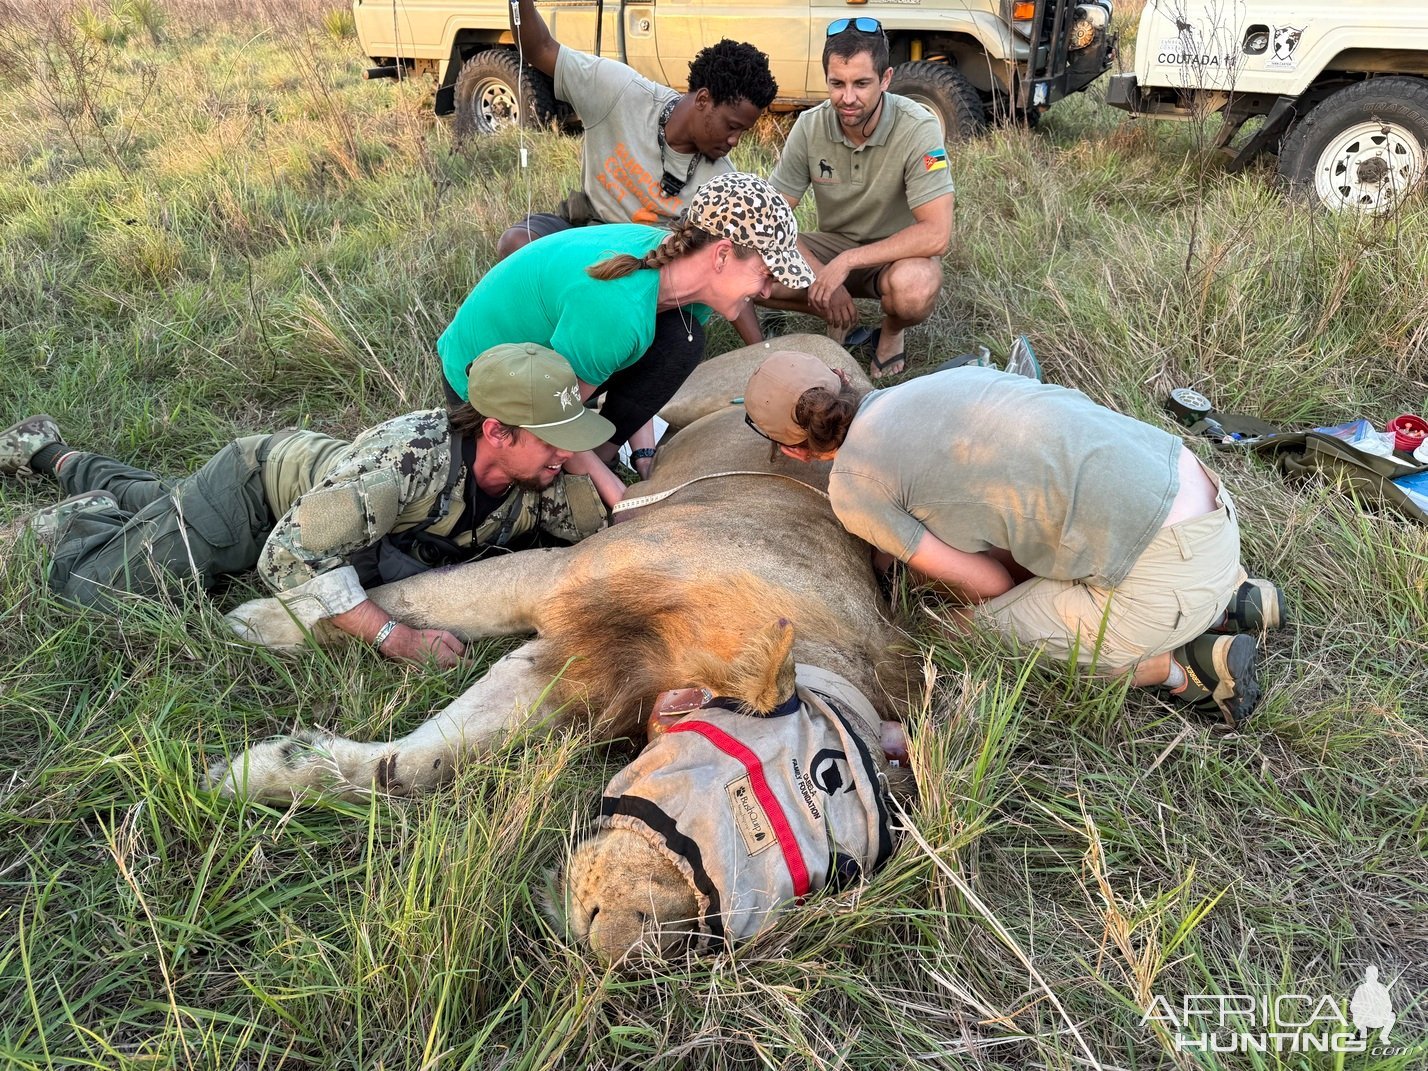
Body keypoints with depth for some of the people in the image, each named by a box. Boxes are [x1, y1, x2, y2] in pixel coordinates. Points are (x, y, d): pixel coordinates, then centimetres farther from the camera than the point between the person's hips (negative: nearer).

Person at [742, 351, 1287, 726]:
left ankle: (1185, 667, 6)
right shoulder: (938, 380, 13)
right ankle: (1230, 604, 21)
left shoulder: (852, 487, -8)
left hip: (1168, 571, -8)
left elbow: (988, 583, -2)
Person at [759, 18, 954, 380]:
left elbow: (936, 234, -29)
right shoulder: (810, 126, -13)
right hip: (833, 246, 3)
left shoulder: (918, 129, -23)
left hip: (900, 253, -3)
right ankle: (837, 318, 5)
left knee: (912, 290, -40)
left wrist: (845, 262, -32)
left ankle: (892, 332, -1)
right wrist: (822, 277, -25)